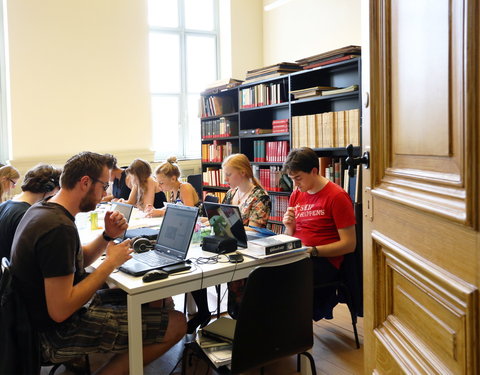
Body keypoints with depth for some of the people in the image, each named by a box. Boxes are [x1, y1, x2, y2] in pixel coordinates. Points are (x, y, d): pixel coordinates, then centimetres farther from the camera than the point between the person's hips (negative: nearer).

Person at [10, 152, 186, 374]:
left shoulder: (44, 209, 5)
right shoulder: (59, 228, -27)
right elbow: (60, 311, -30)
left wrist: (108, 236, -2)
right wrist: (111, 262, -21)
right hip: (60, 332, -10)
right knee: (176, 324, -12)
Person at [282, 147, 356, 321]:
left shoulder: (337, 196, -6)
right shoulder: (296, 195, 15)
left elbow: (349, 245, -9)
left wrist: (312, 251, -16)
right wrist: (289, 226, -2)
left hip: (324, 261, -6)